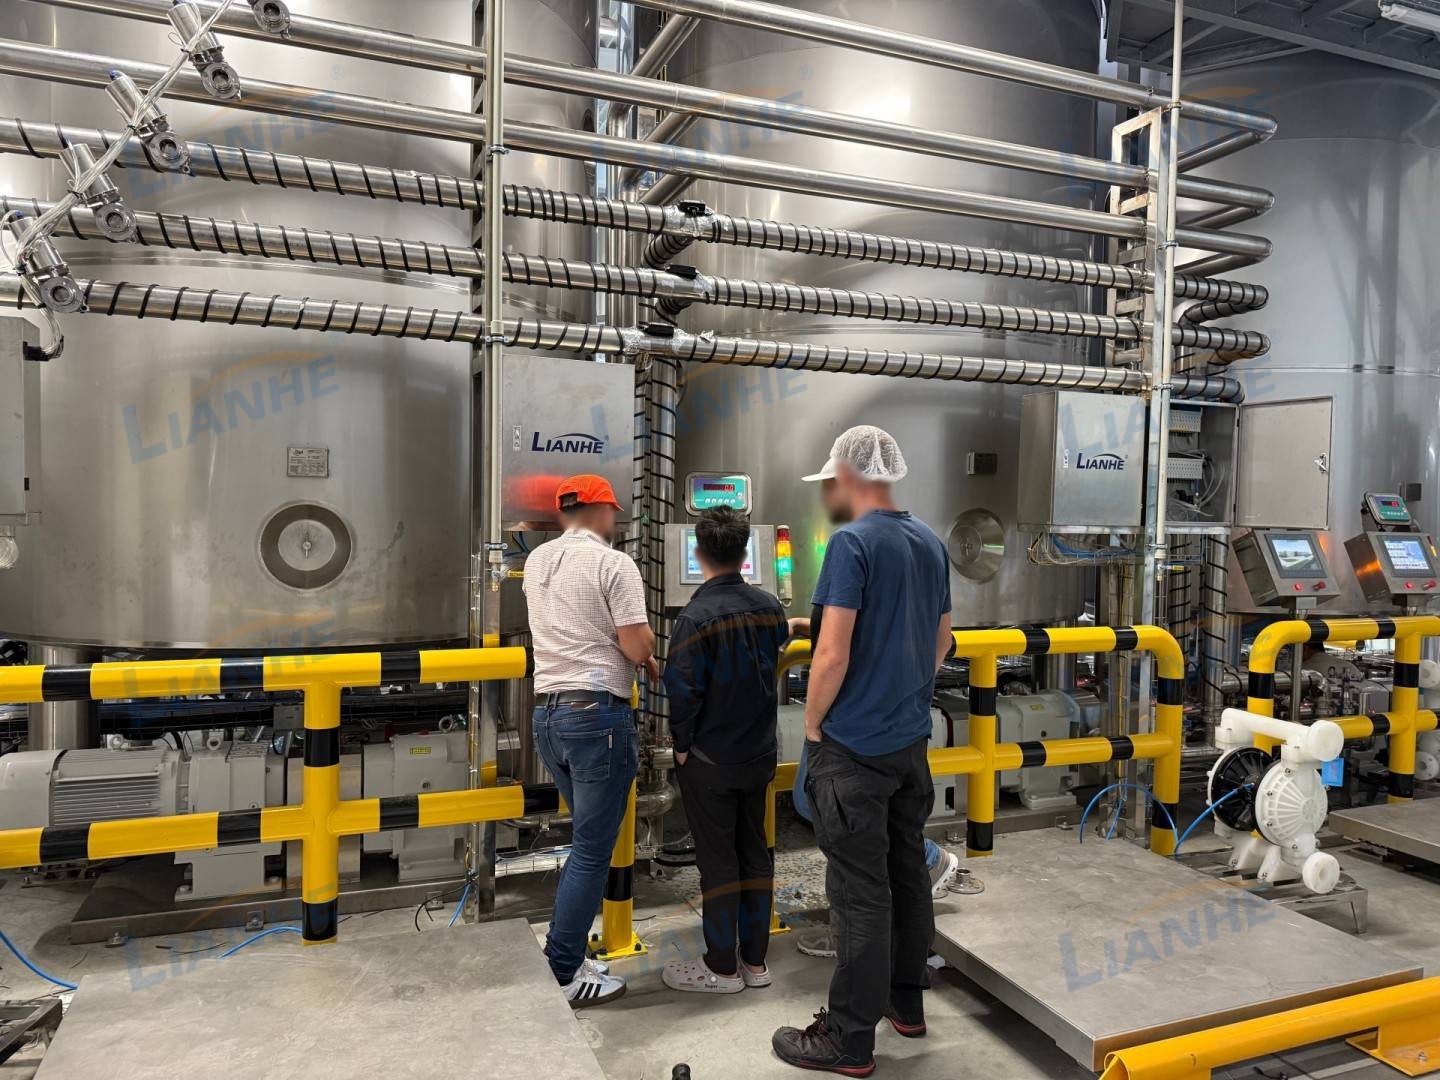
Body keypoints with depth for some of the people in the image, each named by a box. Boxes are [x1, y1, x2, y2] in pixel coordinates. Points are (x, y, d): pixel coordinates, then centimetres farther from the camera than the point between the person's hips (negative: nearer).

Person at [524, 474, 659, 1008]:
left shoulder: (537, 562, 11)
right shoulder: (613, 563, -11)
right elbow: (638, 647, -15)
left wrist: (643, 661, 25)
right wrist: (648, 650, 8)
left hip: (546, 712, 8)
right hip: (597, 713, -8)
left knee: (588, 840, 22)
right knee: (592, 850, 3)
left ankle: (564, 950, 28)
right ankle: (563, 975, 11)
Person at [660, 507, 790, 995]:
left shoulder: (697, 616, -20)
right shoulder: (769, 607, -1)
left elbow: (683, 690, -21)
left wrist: (681, 745, -7)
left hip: (709, 760, -6)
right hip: (759, 753, 6)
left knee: (718, 859, 5)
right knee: (754, 852, 15)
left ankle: (722, 968, 18)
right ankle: (755, 960, 26)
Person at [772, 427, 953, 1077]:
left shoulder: (853, 542, -17)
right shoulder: (931, 543, 8)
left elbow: (833, 653, -21)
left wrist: (812, 724, -7)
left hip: (856, 746, -8)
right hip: (912, 737, 8)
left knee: (860, 890, 0)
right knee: (909, 871, 18)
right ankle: (907, 999, 33)